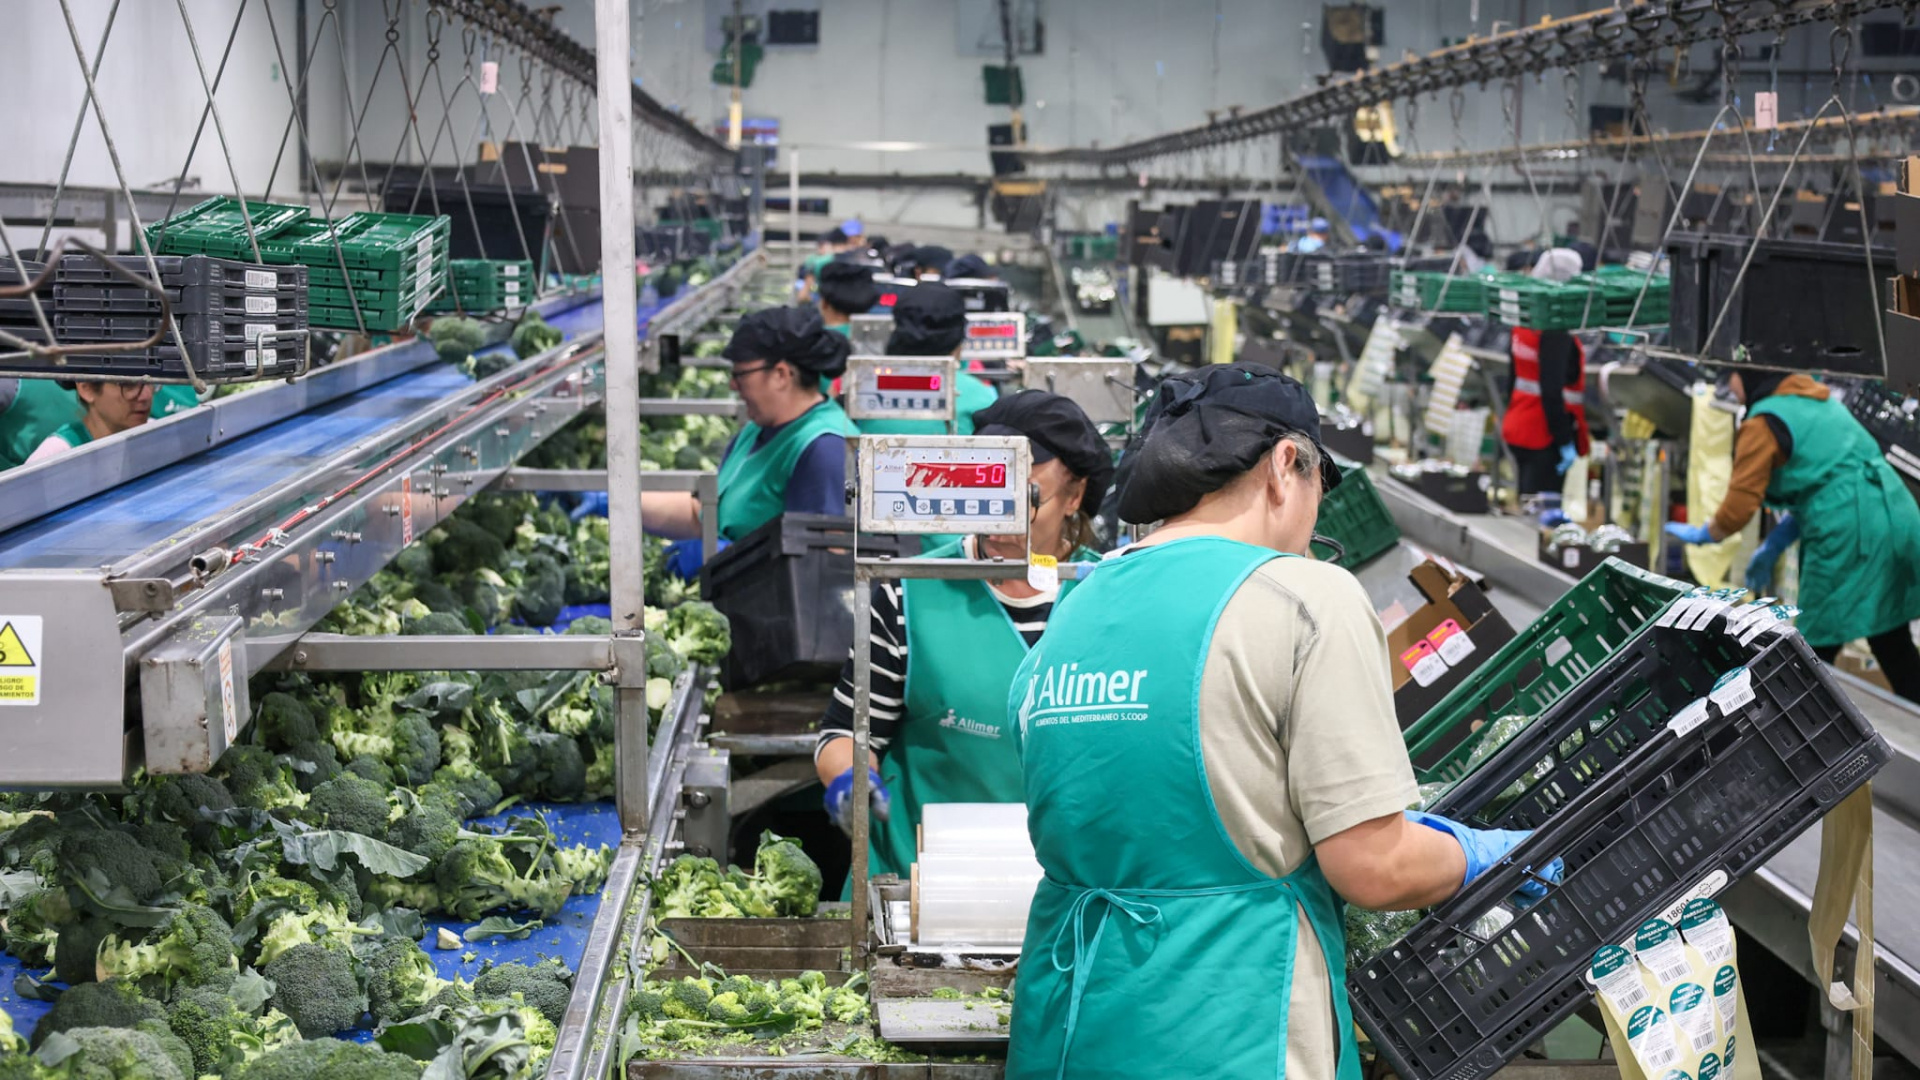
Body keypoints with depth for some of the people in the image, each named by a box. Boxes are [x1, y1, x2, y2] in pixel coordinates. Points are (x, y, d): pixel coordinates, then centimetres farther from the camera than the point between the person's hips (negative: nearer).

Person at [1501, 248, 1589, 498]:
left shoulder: (1524, 323, 10)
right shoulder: (1555, 332, -17)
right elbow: (1552, 390, -22)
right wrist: (1565, 442, -20)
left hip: (1517, 428, 9)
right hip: (1544, 435, -9)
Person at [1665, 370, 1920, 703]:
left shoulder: (1762, 424, -6)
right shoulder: (1819, 401, 21)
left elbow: (1739, 507, -8)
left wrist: (1703, 535, 12)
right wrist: (1773, 547, 23)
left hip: (1848, 535, -9)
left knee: (1818, 647, -1)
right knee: (1892, 642, 16)